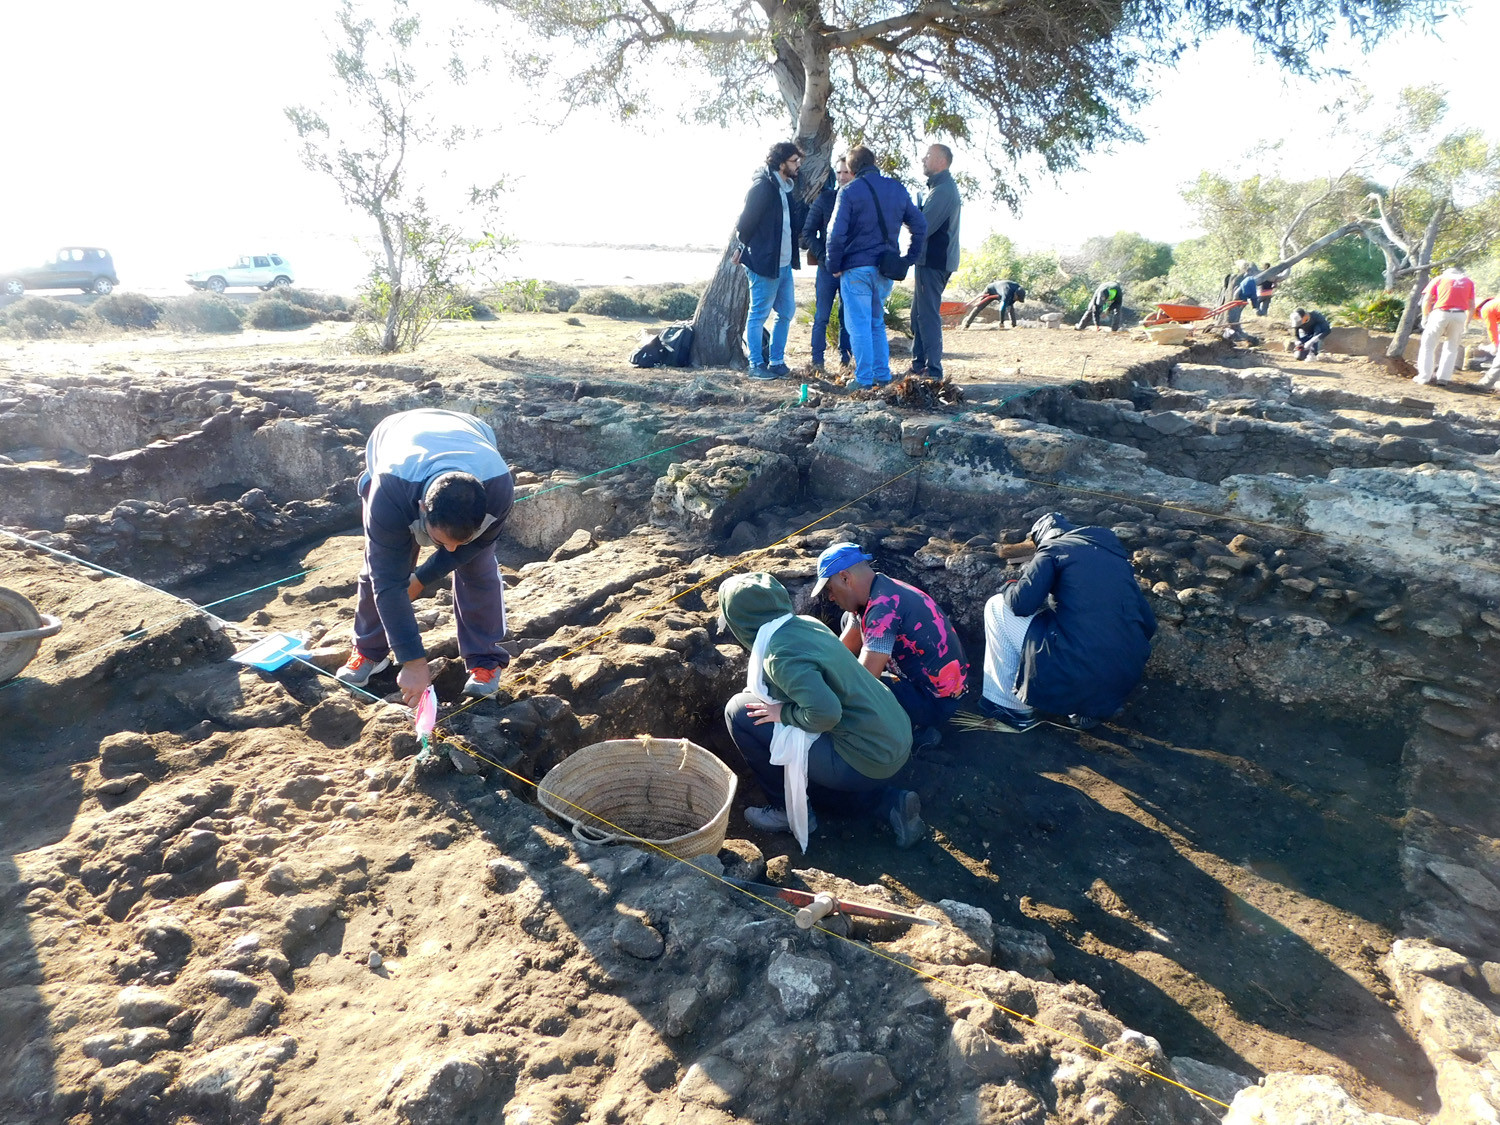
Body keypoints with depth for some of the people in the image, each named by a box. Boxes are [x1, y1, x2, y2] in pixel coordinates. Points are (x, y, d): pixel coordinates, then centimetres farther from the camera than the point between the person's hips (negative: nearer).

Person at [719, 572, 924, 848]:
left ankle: (791, 810, 7)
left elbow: (825, 712, -32)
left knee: (739, 712, -7)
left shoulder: (780, 656, -21)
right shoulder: (806, 623, 4)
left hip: (867, 760, -9)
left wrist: (783, 713, -14)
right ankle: (889, 802, 17)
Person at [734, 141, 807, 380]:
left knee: (786, 312, 13)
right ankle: (756, 365, 7)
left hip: (784, 263, 9)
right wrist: (744, 248, -4)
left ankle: (776, 361, 22)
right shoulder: (763, 186, -14)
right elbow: (747, 221, -13)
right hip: (763, 262, -9)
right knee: (759, 315, -1)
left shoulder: (787, 187, 14)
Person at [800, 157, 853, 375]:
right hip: (828, 266, -2)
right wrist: (823, 257, -11)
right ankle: (817, 361, 2)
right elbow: (808, 233, 0)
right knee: (822, 316, -2)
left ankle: (844, 357, 15)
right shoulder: (824, 198, 2)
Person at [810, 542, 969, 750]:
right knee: (851, 620, 11)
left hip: (937, 702, -10)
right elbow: (842, 651, 9)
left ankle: (919, 731, -2)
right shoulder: (871, 596, 1)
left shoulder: (883, 608, -28)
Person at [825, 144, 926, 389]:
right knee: (877, 323, 18)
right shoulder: (897, 189, 9)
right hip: (886, 270, 6)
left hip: (856, 268, -6)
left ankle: (864, 379, 1)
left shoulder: (849, 191, -7)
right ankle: (882, 375, 19)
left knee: (859, 325, 0)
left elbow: (836, 233, -15)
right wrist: (907, 259, 14)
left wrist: (834, 265, -4)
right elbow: (920, 226, 12)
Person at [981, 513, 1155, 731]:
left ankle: (1012, 705, 13)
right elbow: (1148, 624, 20)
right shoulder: (1115, 551, 21)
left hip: (1075, 671, -7)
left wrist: (1009, 589, 13)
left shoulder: (1054, 549, 4)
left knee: (996, 607, 10)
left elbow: (1022, 604, -10)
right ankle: (1090, 708, 19)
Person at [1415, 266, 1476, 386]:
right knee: (1452, 347, 15)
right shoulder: (1468, 282, 21)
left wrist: (1425, 317, 14)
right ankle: (1444, 377, 10)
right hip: (1460, 316, 2)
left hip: (1440, 313, -2)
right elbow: (1471, 306, 17)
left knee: (1428, 345, 6)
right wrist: (1467, 322, 26)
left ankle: (1424, 377, 0)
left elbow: (1427, 300, 5)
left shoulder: (1439, 278, 17)